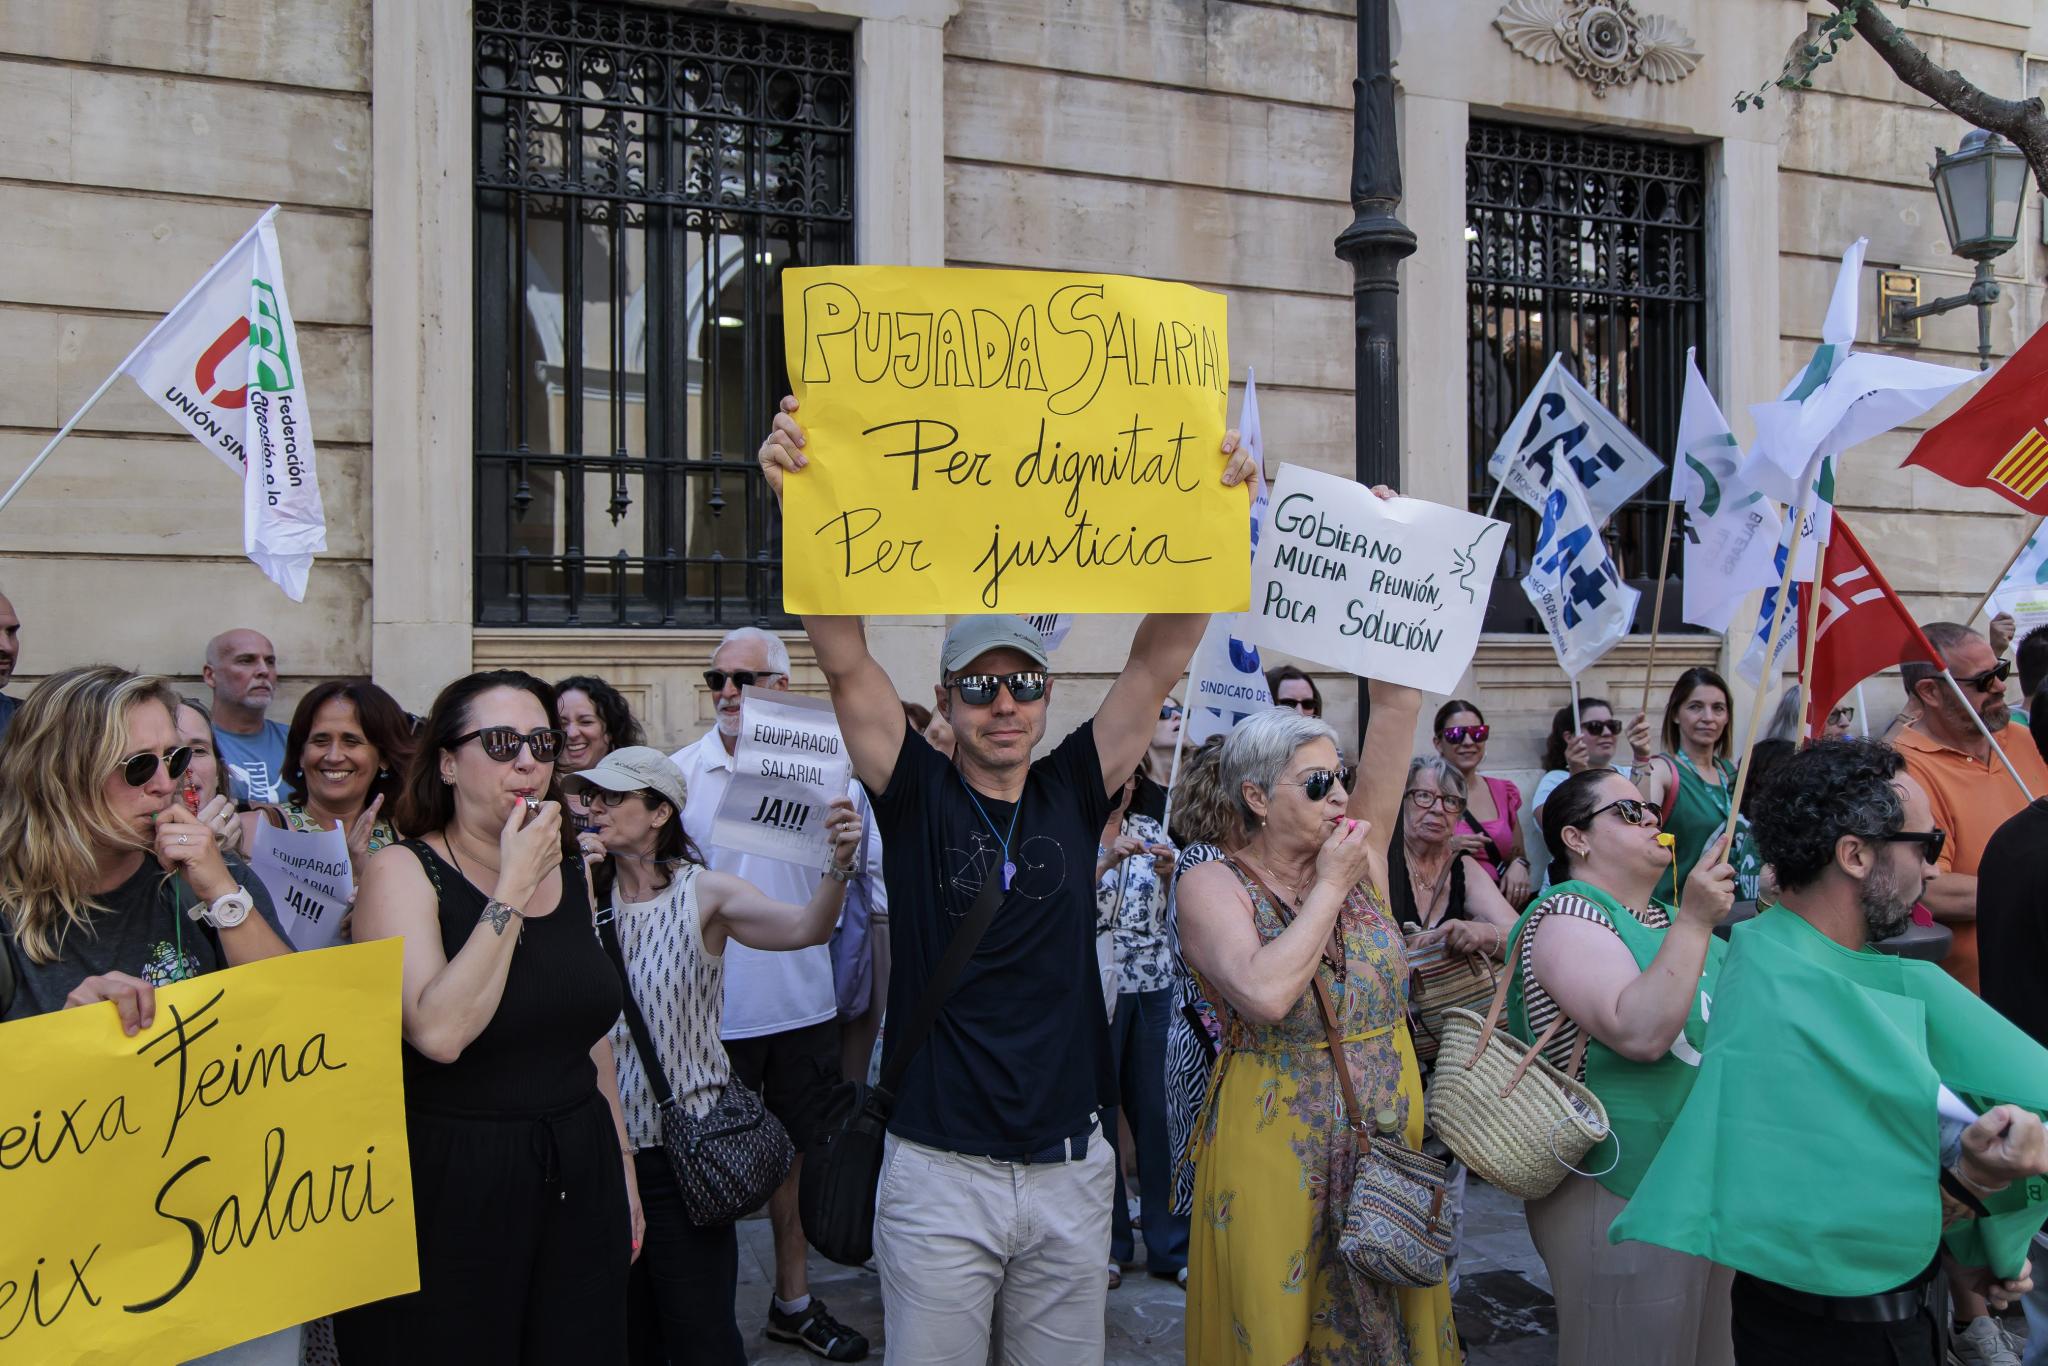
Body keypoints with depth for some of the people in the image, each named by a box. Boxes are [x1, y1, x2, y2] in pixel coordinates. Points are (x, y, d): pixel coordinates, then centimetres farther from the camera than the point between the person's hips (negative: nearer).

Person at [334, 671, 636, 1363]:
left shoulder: (570, 873, 8)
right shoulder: (403, 871, -10)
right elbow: (439, 1031, -25)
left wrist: (624, 1173, 17)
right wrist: (513, 887, -20)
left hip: (577, 1181, 5)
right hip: (447, 1188, -5)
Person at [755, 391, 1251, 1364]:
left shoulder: (1074, 792, 3)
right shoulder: (916, 794, -3)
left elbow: (1160, 659, -5)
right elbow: (844, 660, -15)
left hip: (1072, 1168, 3)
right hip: (938, 1174, -2)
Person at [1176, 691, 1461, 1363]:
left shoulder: (1359, 854, 2)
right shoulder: (1214, 886, -10)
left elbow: (1396, 702, -4)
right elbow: (1266, 995, -28)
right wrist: (1331, 886, -18)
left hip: (1391, 1148, 4)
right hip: (1271, 1155, -4)